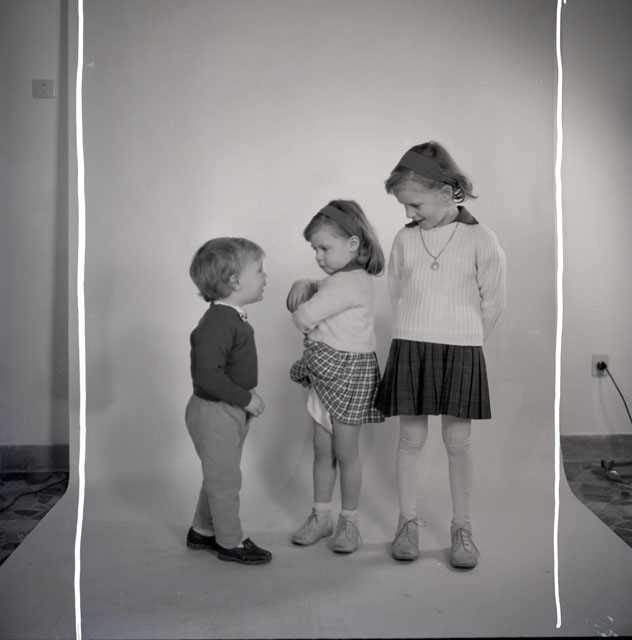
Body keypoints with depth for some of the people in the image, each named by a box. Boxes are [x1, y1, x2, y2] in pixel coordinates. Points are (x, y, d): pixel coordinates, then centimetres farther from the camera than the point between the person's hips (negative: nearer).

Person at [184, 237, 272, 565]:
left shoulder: (231, 318, 7)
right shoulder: (217, 323, -26)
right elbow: (207, 374, -33)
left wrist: (247, 397, 10)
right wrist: (245, 397, -24)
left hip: (230, 411, 10)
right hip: (214, 412, -10)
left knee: (218, 476, 22)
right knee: (225, 479, 5)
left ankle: (202, 531, 39)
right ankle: (230, 542, 21)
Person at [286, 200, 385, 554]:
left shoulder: (348, 283, -23)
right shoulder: (341, 279, 9)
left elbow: (302, 318, -27)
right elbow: (317, 287, 25)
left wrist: (302, 304, -2)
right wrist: (303, 285, 1)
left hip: (349, 370, -9)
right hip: (325, 372, 9)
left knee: (345, 450, 4)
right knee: (322, 448, 14)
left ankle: (349, 521, 20)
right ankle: (321, 516, 26)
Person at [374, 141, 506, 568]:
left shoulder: (480, 239, -7)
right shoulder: (404, 239, 1)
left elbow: (494, 301, 0)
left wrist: (465, 340, 8)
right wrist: (419, 337, 10)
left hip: (461, 351, -2)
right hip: (409, 347, 2)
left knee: (458, 441, 5)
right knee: (411, 438, 7)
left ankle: (462, 528, 19)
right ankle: (408, 522, 21)